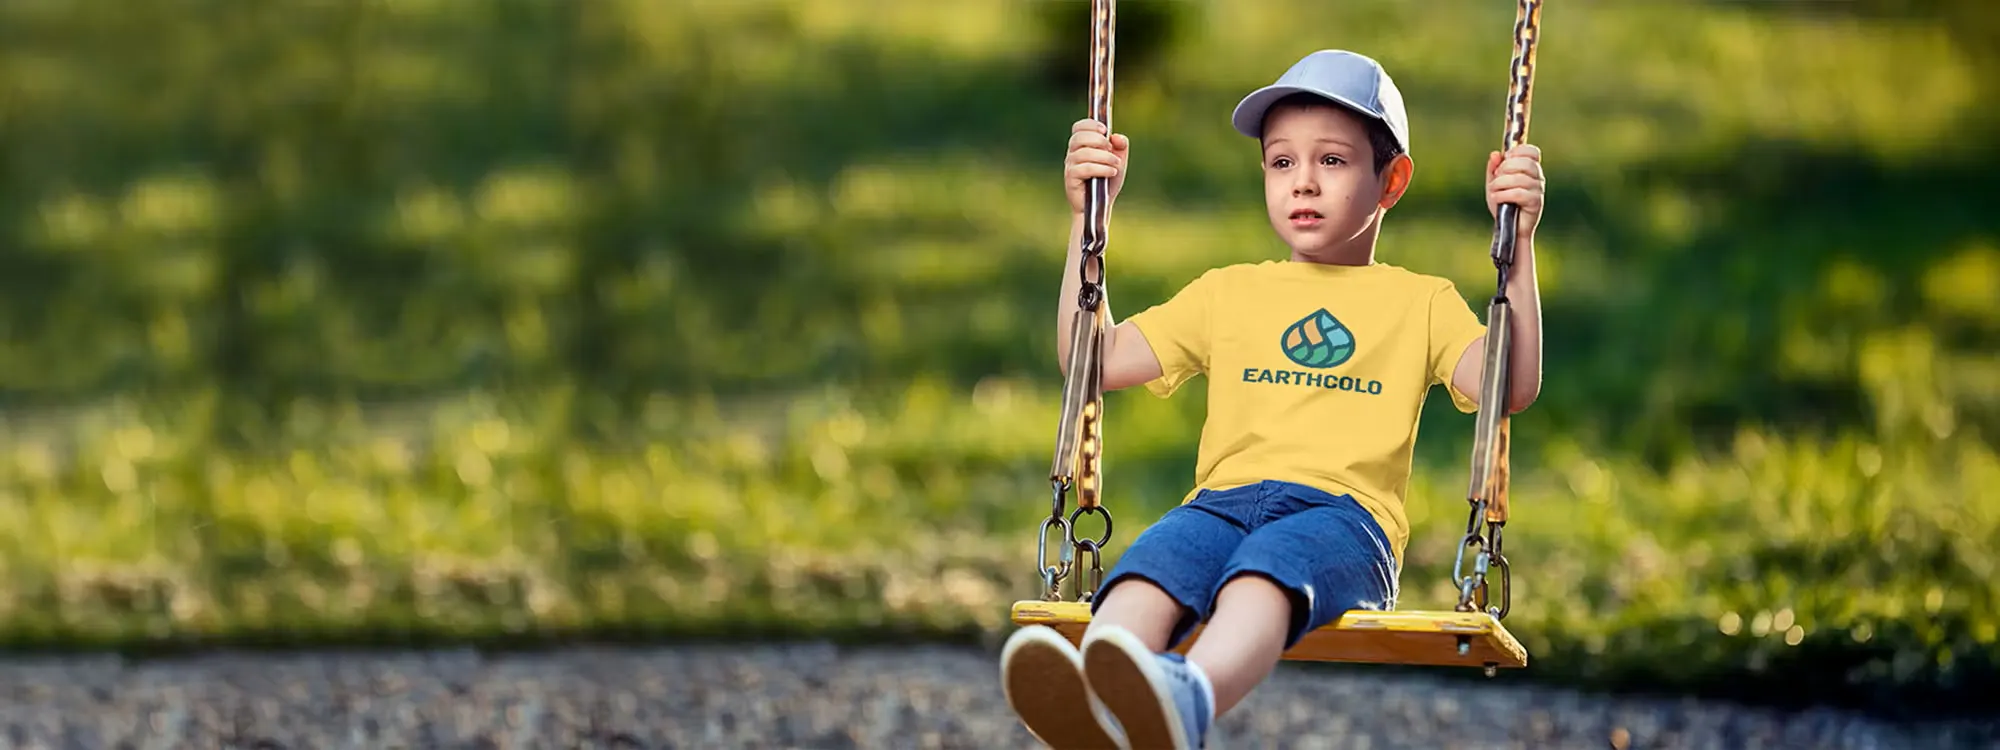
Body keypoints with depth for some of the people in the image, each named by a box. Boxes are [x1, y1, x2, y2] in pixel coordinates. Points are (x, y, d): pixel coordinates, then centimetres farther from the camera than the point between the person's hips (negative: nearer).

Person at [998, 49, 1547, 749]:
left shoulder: (1420, 302, 24)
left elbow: (1511, 387, 6)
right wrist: (1086, 218, 20)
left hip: (1343, 513, -3)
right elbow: (1093, 360, 26)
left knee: (1269, 562, -42)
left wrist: (1518, 240, 0)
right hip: (1221, 500, 3)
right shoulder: (1229, 292, 32)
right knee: (1154, 561, -37)